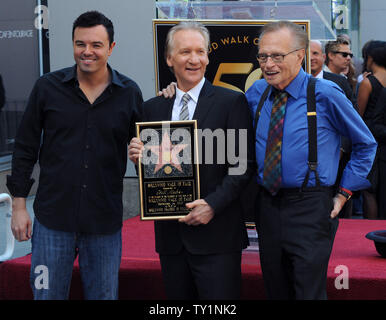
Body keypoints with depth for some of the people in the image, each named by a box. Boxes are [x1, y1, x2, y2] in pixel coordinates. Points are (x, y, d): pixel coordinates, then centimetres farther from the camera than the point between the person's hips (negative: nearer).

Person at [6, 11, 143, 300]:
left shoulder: (129, 93, 0)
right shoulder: (48, 87, -1)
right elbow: (25, 148, 4)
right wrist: (19, 205, 2)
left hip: (105, 222, 1)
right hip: (53, 218, 0)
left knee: (104, 295, 11)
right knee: (47, 295, 8)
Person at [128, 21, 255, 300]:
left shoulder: (231, 102, -2)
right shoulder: (153, 108, 11)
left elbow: (244, 164, -6)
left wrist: (213, 204, -15)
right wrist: (138, 158, -7)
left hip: (216, 235, -4)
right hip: (170, 235, 4)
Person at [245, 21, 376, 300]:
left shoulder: (325, 94, -9)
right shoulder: (257, 93, 4)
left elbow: (366, 144, 1)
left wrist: (344, 193, -1)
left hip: (310, 212, -5)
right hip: (268, 206, 5)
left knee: (309, 292, -3)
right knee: (275, 291, 14)